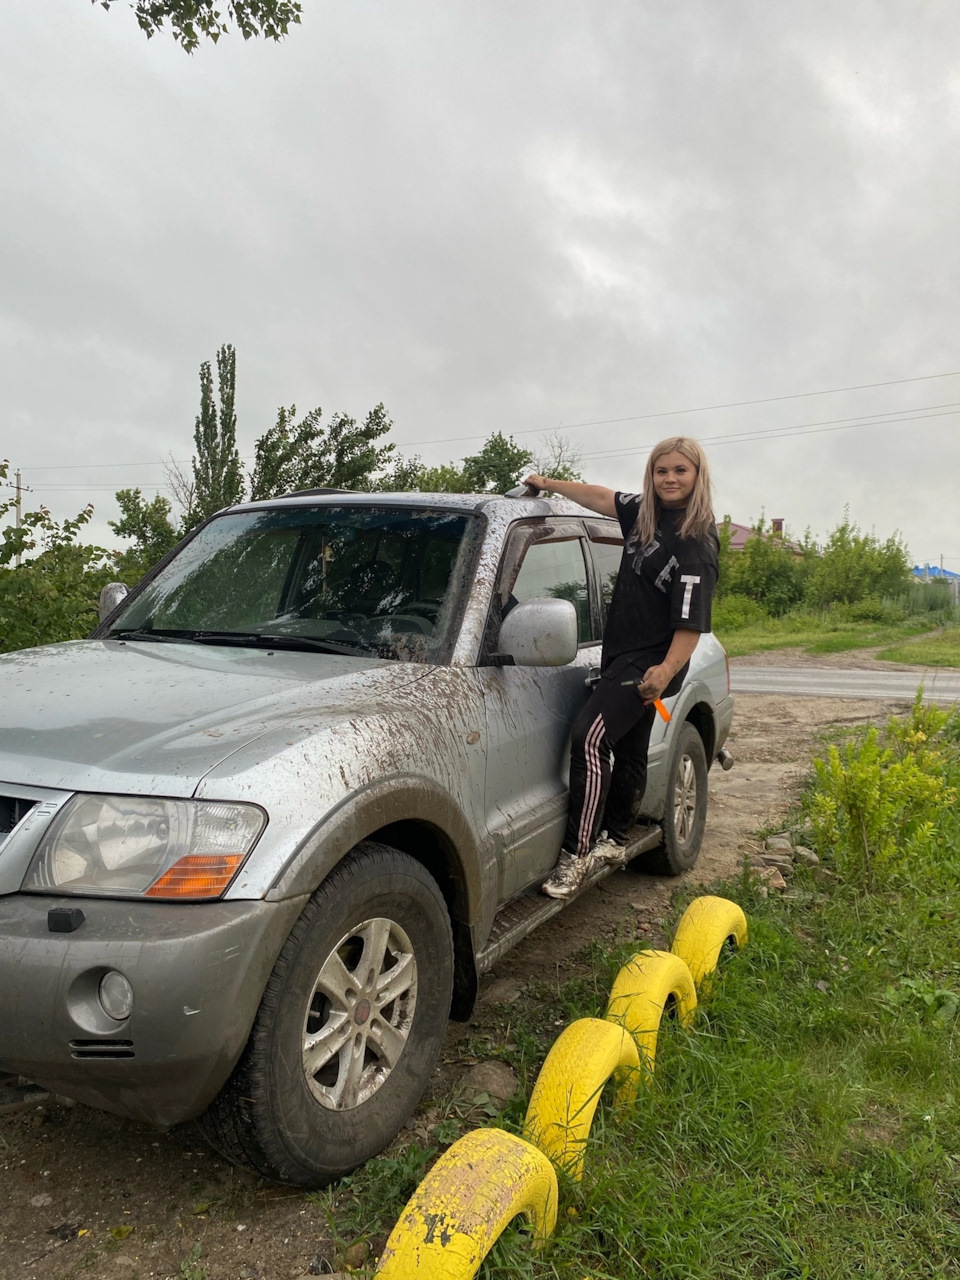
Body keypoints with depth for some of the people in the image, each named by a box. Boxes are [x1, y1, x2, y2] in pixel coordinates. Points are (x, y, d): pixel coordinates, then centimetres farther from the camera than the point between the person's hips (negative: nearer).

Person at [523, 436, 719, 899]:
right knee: (629, 749, 19)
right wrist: (549, 484, 29)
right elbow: (602, 496, 23)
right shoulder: (644, 513, 6)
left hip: (649, 663, -9)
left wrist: (666, 669, -37)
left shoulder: (697, 543, -17)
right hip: (624, 655, 9)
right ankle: (615, 842, 34)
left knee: (590, 737, -23)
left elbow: (692, 622, -24)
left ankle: (576, 856, -19)